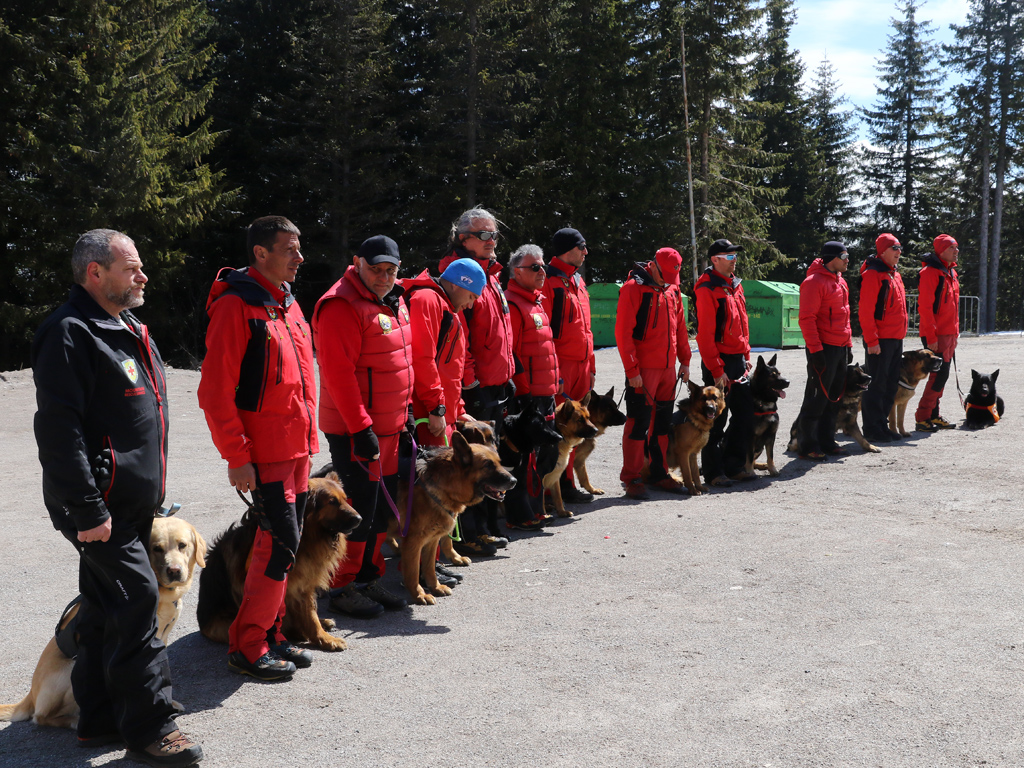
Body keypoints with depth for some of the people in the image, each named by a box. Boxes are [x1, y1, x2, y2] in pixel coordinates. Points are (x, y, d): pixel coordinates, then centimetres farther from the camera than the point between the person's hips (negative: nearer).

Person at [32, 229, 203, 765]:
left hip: (132, 502, 10)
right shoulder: (69, 334, -15)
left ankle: (99, 719, 24)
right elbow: (59, 428, -22)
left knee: (106, 608, 14)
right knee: (137, 600, -9)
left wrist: (151, 493, 23)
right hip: (100, 505, -10)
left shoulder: (128, 329, 17)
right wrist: (86, 509, -23)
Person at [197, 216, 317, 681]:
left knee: (282, 542, 13)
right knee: (281, 544, -7)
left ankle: (270, 635, 25)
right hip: (263, 454, -8)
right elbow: (215, 393, -17)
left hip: (296, 449, 8)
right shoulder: (236, 307, -14)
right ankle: (248, 647, 6)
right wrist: (237, 456, -17)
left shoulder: (287, 303, 13)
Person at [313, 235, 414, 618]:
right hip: (356, 430, -9)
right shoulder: (342, 305, -18)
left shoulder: (393, 300, 12)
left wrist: (405, 411, 18)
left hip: (390, 427, 9)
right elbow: (339, 372, -23)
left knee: (383, 507, 16)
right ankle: (343, 588, 12)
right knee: (359, 509, -2)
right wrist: (361, 428, -24)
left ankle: (369, 578, 29)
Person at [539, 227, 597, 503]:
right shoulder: (549, 281, -10)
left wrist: (591, 366, 19)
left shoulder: (577, 280, 18)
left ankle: (567, 484, 19)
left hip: (580, 364, 8)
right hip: (560, 366, -8)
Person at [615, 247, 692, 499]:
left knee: (663, 422, 13)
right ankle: (631, 479, 4)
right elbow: (623, 332, -14)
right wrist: (631, 369, -17)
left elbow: (680, 327, 19)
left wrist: (684, 360, 14)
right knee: (638, 423, -4)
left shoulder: (672, 290, 12)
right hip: (643, 370, -7)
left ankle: (659, 473, 23)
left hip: (668, 368, 7)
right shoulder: (633, 288, -10)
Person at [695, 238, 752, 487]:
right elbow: (705, 334, -17)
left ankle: (734, 465, 22)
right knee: (716, 420, -1)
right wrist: (716, 370, -19)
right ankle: (713, 472, 8)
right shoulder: (708, 289, -13)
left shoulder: (735, 285, 14)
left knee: (745, 416, 11)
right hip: (719, 363, -8)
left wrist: (746, 357, 15)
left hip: (738, 361, 8)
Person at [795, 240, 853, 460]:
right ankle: (807, 446, 3)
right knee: (817, 398, -4)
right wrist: (815, 350, -21)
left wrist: (848, 344, 18)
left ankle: (826, 441, 22)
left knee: (834, 398, 13)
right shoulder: (814, 282, -14)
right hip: (824, 349, -9)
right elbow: (807, 319, -18)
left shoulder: (840, 281, 15)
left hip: (840, 348, 9)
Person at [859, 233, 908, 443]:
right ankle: (873, 429, 2)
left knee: (891, 384, 13)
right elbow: (865, 311, -17)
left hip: (896, 339, 9)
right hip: (880, 341, -9)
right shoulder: (873, 275, -12)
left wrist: (901, 334, 18)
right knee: (876, 385, -3)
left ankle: (882, 424, 22)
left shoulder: (894, 274, 17)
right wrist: (871, 340, -20)